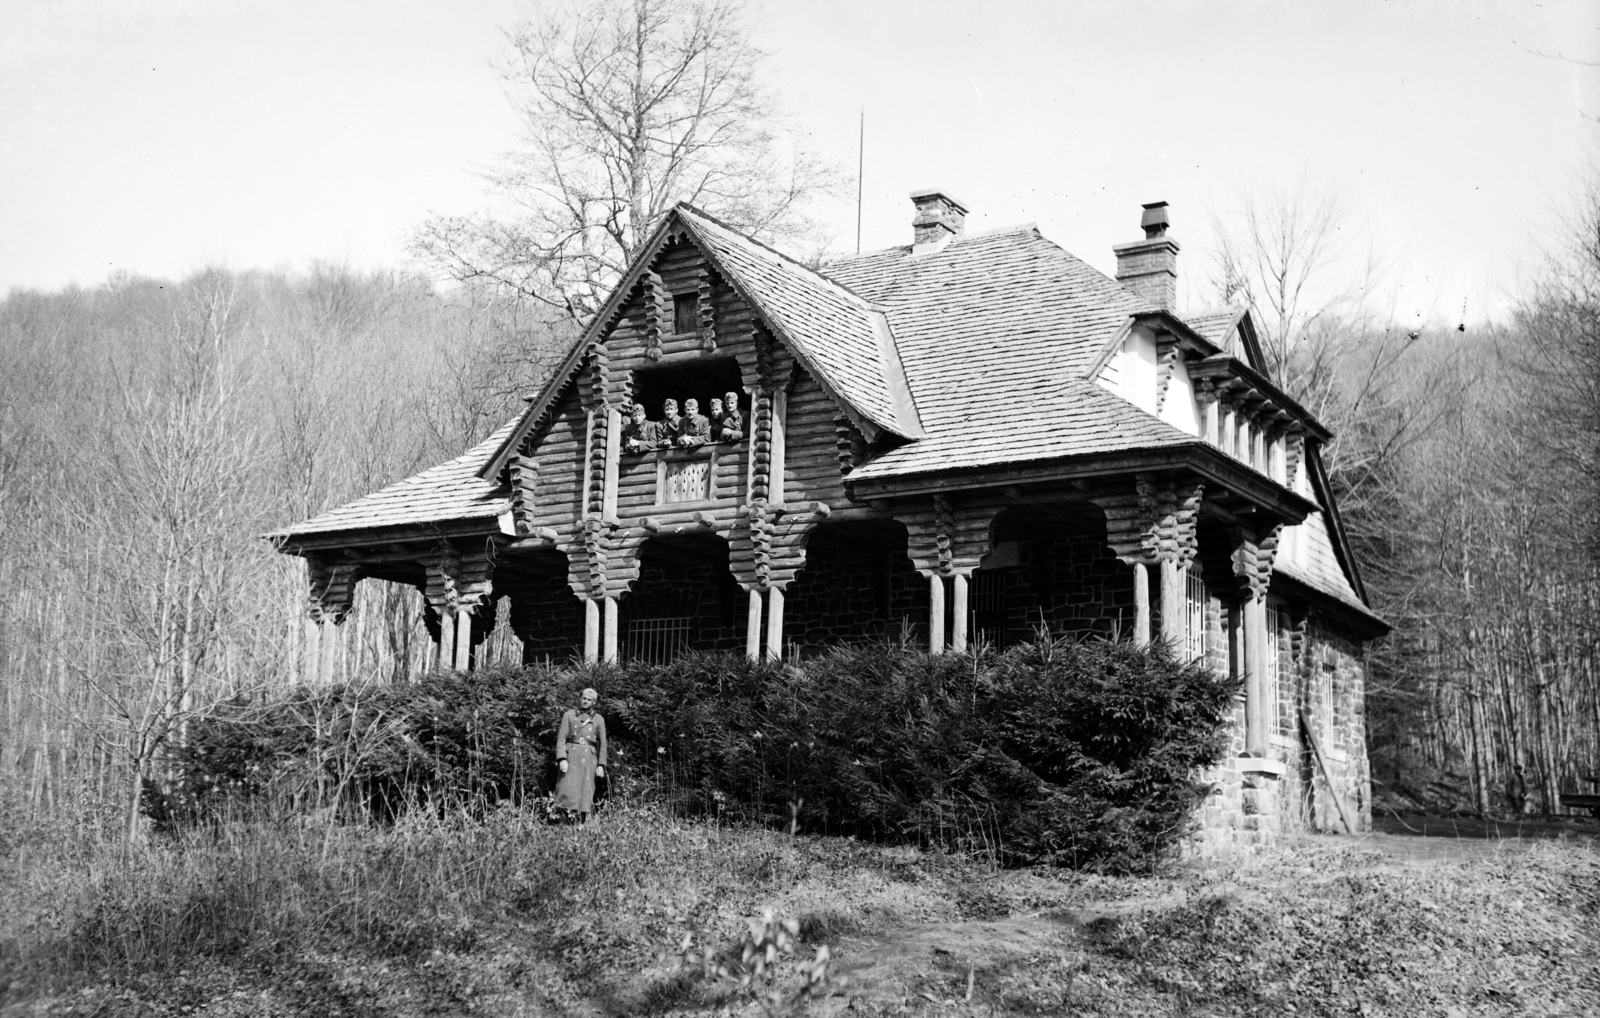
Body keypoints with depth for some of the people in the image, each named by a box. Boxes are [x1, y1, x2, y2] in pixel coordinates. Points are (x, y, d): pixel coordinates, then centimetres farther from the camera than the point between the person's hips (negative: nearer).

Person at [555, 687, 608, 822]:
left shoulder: (599, 719, 12)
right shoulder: (569, 715, 9)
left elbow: (602, 744, 11)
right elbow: (561, 738, 2)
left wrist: (601, 765, 1)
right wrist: (562, 759, -11)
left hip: (588, 757, 1)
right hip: (570, 756, -1)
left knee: (586, 791, -4)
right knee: (568, 789, -12)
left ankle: (583, 824, 0)